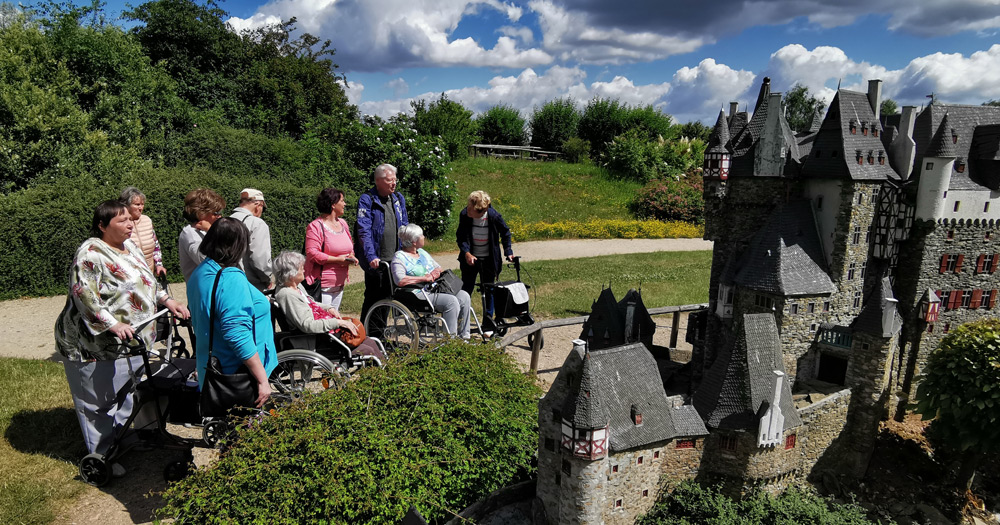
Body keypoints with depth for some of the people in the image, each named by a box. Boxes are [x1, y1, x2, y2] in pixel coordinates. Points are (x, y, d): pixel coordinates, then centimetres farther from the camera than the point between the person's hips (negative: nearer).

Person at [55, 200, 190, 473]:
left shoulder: (129, 246, 10)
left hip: (132, 338, 9)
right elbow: (84, 296, -24)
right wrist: (112, 324, -31)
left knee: (129, 394, 19)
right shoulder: (91, 253, -17)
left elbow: (147, 282, 19)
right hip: (96, 342, -8)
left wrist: (167, 300, 7)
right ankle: (102, 456, 16)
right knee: (99, 401, 4)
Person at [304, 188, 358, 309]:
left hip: (339, 284, 8)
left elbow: (349, 247, 25)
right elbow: (312, 253, -18)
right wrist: (337, 259, -18)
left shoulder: (342, 223, 14)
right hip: (322, 286, -8)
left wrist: (351, 256, 3)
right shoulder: (315, 226, -10)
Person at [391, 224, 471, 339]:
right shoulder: (399, 257, -6)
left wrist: (436, 272, 0)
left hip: (435, 289, 8)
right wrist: (424, 278, -18)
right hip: (419, 294, -8)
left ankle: (464, 335, -7)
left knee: (464, 296, -10)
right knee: (451, 301, -28)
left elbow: (438, 268, 26)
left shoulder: (422, 252, 21)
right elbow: (400, 280, -22)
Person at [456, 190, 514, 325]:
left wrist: (508, 252, -4)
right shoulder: (464, 215, -19)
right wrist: (467, 253, -23)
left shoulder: (494, 216, -20)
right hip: (470, 259, 0)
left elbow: (505, 233, -1)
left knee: (489, 290, 10)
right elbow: (460, 237, -9)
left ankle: (488, 321, 24)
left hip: (489, 260, 0)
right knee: (466, 289, 6)